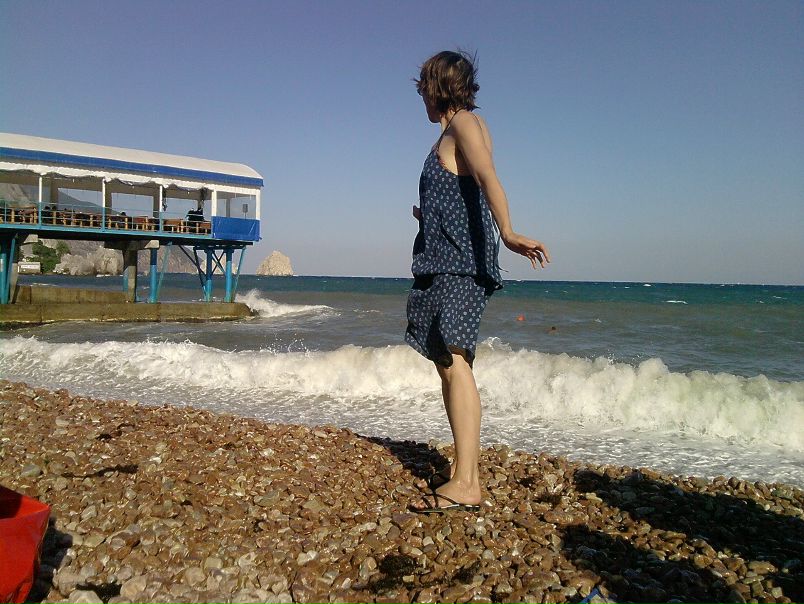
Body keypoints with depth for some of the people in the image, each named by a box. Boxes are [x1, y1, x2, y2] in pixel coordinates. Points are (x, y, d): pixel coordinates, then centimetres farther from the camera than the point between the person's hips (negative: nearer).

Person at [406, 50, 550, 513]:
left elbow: (487, 176, -23)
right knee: (450, 364, 11)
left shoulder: (464, 122, -4)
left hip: (458, 260, -10)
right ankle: (465, 469, 19)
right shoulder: (461, 127, 23)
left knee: (455, 364, -15)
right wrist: (429, 216, 47)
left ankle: (466, 486, -14)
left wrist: (508, 233, -39)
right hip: (448, 259, 10)